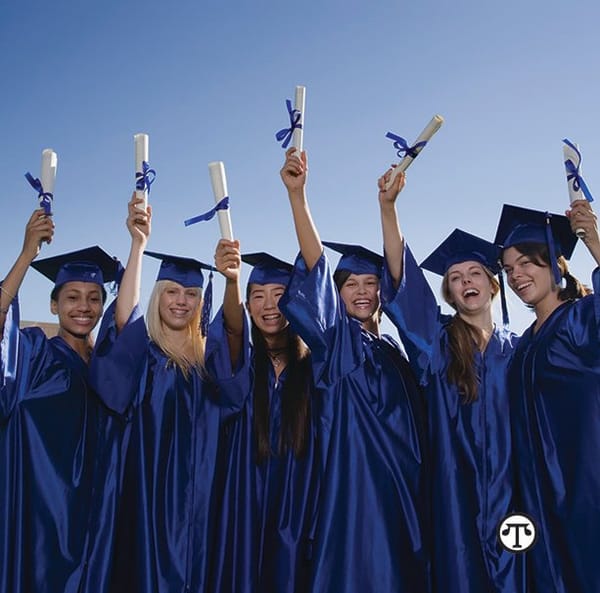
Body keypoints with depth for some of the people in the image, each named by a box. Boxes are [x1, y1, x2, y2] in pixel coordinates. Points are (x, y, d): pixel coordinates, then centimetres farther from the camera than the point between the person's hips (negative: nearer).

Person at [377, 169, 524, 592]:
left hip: (514, 494, 2)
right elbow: (402, 280, -10)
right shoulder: (438, 343, 2)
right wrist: (388, 206, -21)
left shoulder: (519, 349, 10)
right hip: (457, 493, -1)